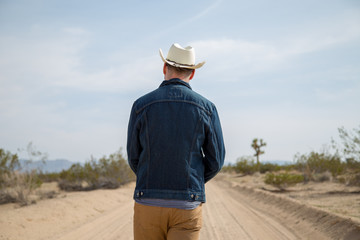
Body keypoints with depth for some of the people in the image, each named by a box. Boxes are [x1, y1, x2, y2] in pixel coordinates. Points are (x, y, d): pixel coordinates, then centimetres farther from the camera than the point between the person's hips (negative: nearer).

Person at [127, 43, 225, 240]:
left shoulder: (141, 105, -2)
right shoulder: (206, 108, -1)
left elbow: (134, 158, 5)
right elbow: (216, 160, 1)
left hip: (148, 203, 1)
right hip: (187, 208, 0)